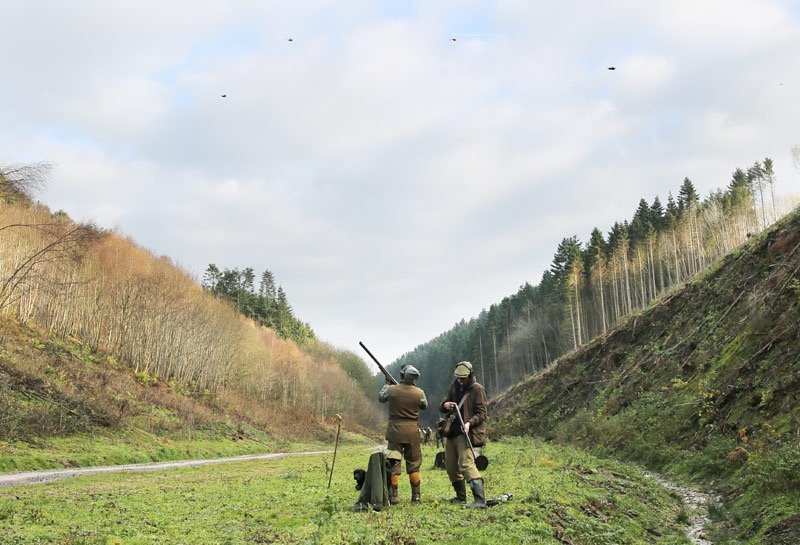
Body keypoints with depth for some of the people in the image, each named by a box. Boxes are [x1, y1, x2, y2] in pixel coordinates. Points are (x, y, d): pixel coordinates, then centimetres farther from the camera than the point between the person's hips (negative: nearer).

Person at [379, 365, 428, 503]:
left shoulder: (392, 389, -9)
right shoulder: (419, 392, -8)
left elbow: (381, 398, 12)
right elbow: (424, 406, 12)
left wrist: (386, 384, 26)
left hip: (395, 431, 0)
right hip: (412, 431, 1)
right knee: (413, 463, 11)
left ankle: (392, 495, 3)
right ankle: (416, 494, 14)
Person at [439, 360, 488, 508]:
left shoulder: (477, 389, -6)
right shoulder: (454, 387, 13)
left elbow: (482, 413, -10)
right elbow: (442, 408, 18)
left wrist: (469, 423, -27)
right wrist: (445, 405, -7)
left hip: (466, 432, -8)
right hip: (451, 432, 8)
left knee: (466, 464, -20)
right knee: (451, 466, 13)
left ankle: (480, 499, -25)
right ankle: (461, 497, 28)